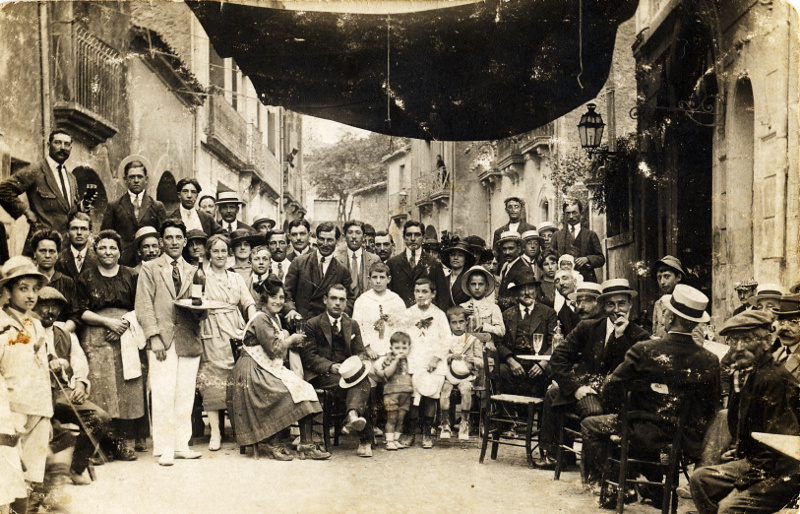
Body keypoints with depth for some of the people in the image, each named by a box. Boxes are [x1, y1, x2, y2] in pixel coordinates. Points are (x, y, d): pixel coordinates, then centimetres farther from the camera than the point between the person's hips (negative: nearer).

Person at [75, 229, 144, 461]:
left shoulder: (130, 275, 12)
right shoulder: (86, 278, 9)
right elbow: (81, 311, 2)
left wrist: (126, 321, -10)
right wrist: (108, 322, -10)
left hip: (126, 335, 2)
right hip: (96, 338, -1)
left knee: (127, 389, -4)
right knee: (99, 388, -10)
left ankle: (122, 441, 1)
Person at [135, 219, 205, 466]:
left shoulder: (193, 271, 19)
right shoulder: (149, 269, 9)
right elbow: (144, 307, 1)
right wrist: (154, 337, -9)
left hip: (189, 340, 3)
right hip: (162, 340, -3)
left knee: (186, 395, 2)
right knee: (163, 395, -8)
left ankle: (181, 444, 10)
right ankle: (164, 449, -2)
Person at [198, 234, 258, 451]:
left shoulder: (236, 278, 20)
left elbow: (248, 302, 9)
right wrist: (231, 332, -14)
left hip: (238, 330, 4)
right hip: (214, 333, -3)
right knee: (213, 380, -7)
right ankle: (215, 432, -4)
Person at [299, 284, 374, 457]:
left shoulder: (352, 325, 21)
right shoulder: (313, 324, 6)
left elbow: (360, 353, 17)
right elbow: (308, 357, -3)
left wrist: (358, 363, -10)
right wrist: (331, 367, -20)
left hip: (347, 371, 4)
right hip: (322, 375, -4)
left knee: (363, 383, -34)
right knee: (359, 387, -33)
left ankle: (353, 416, -63)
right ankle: (365, 439, -41)